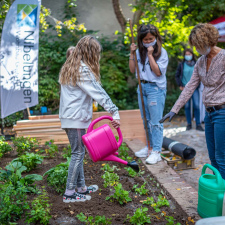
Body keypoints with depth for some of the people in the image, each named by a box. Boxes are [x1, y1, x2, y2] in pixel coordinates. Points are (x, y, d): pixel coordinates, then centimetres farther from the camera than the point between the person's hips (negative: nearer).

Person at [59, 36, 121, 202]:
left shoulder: (69, 67, 15)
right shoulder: (83, 70, -15)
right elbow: (99, 93, -22)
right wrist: (115, 112, -25)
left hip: (69, 116, 9)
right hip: (76, 118, -9)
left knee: (78, 152, 15)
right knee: (78, 153, -2)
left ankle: (81, 187, 26)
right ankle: (69, 193, 6)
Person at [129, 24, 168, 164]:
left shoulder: (162, 52, -6)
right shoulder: (139, 52, 7)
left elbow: (158, 72, -15)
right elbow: (132, 70, 6)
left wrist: (150, 55, -16)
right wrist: (132, 54, -2)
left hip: (156, 88, -6)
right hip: (142, 87, 6)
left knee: (155, 121, -5)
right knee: (146, 120, 14)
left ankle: (156, 151, 2)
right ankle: (149, 146, 27)